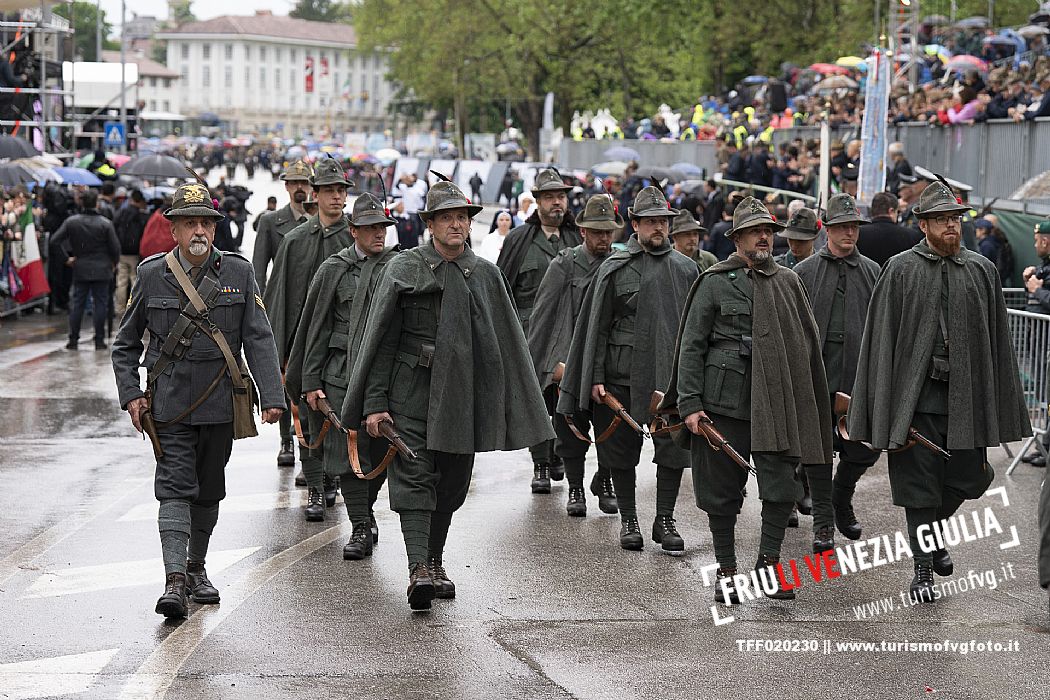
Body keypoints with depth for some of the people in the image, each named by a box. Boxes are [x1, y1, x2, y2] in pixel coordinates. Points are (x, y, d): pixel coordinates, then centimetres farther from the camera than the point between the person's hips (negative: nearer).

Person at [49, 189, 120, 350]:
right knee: (100, 303, 4)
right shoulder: (105, 223, -9)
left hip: (80, 270, 2)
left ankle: (73, 340, 8)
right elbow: (115, 247, -7)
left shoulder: (71, 221, -2)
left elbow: (55, 241, -5)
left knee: (77, 303, 8)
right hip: (101, 270, -2)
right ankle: (99, 340, 4)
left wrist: (66, 257, 4)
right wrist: (114, 263, 10)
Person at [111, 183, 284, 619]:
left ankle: (196, 568, 28)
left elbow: (259, 339, -3)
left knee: (209, 489, 12)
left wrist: (271, 396, -12)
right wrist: (131, 394, -1)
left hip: (220, 403, 2)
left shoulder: (238, 272, 0)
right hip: (169, 403, -2)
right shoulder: (151, 274, -1)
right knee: (175, 486, -11)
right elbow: (125, 343, 9)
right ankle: (175, 581, -18)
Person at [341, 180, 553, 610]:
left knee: (451, 484, 10)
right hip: (410, 393, -4)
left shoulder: (486, 275, 8)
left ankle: (435, 563, 25)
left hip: (462, 396, 4)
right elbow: (380, 340, -2)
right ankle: (419, 569, -18)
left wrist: (518, 412, 7)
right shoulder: (404, 269, -1)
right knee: (414, 478, -11)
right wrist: (373, 404, -7)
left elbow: (507, 346, 11)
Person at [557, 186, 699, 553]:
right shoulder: (615, 268, 1)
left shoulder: (685, 269, 9)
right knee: (622, 450, 6)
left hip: (672, 373, 2)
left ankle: (664, 520, 10)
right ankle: (628, 520, 18)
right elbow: (596, 326, 1)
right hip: (623, 375, -1)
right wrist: (596, 378, -4)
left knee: (674, 448, -1)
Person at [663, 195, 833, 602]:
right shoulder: (715, 282, 1)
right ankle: (726, 572, 16)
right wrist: (689, 403, -8)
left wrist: (814, 400, 13)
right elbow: (691, 346, 0)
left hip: (777, 400, 3)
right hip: (724, 401, -3)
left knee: (782, 484, -7)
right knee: (722, 489, 4)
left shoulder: (788, 282, 13)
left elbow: (808, 344, 17)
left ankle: (768, 563, 7)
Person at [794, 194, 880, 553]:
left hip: (859, 377, 2)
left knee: (864, 449, 3)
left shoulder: (872, 272, 10)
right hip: (816, 376, -2)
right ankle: (823, 521, 10)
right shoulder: (805, 272, 4)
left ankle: (841, 500, 30)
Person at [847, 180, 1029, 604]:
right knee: (919, 482, 1)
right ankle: (923, 572, 12)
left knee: (969, 477, 8)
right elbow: (882, 339, -2)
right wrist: (885, 409, -7)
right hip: (917, 395, -3)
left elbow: (996, 341, 9)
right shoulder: (900, 271, -1)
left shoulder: (982, 271, 7)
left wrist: (996, 409, 5)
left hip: (966, 395, 3)